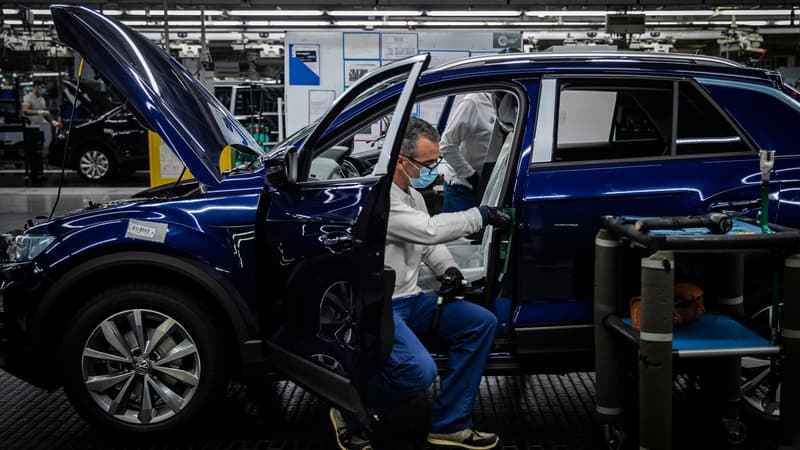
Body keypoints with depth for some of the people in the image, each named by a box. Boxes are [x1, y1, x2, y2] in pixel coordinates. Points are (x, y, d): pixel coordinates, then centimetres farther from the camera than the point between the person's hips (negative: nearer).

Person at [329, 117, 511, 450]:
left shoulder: (412, 194, 12)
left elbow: (429, 243, 22)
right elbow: (429, 230, -25)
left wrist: (448, 268, 1)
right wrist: (482, 215, -16)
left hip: (408, 300, 10)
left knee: (481, 323, -5)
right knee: (418, 371, -31)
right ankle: (349, 413, -2)